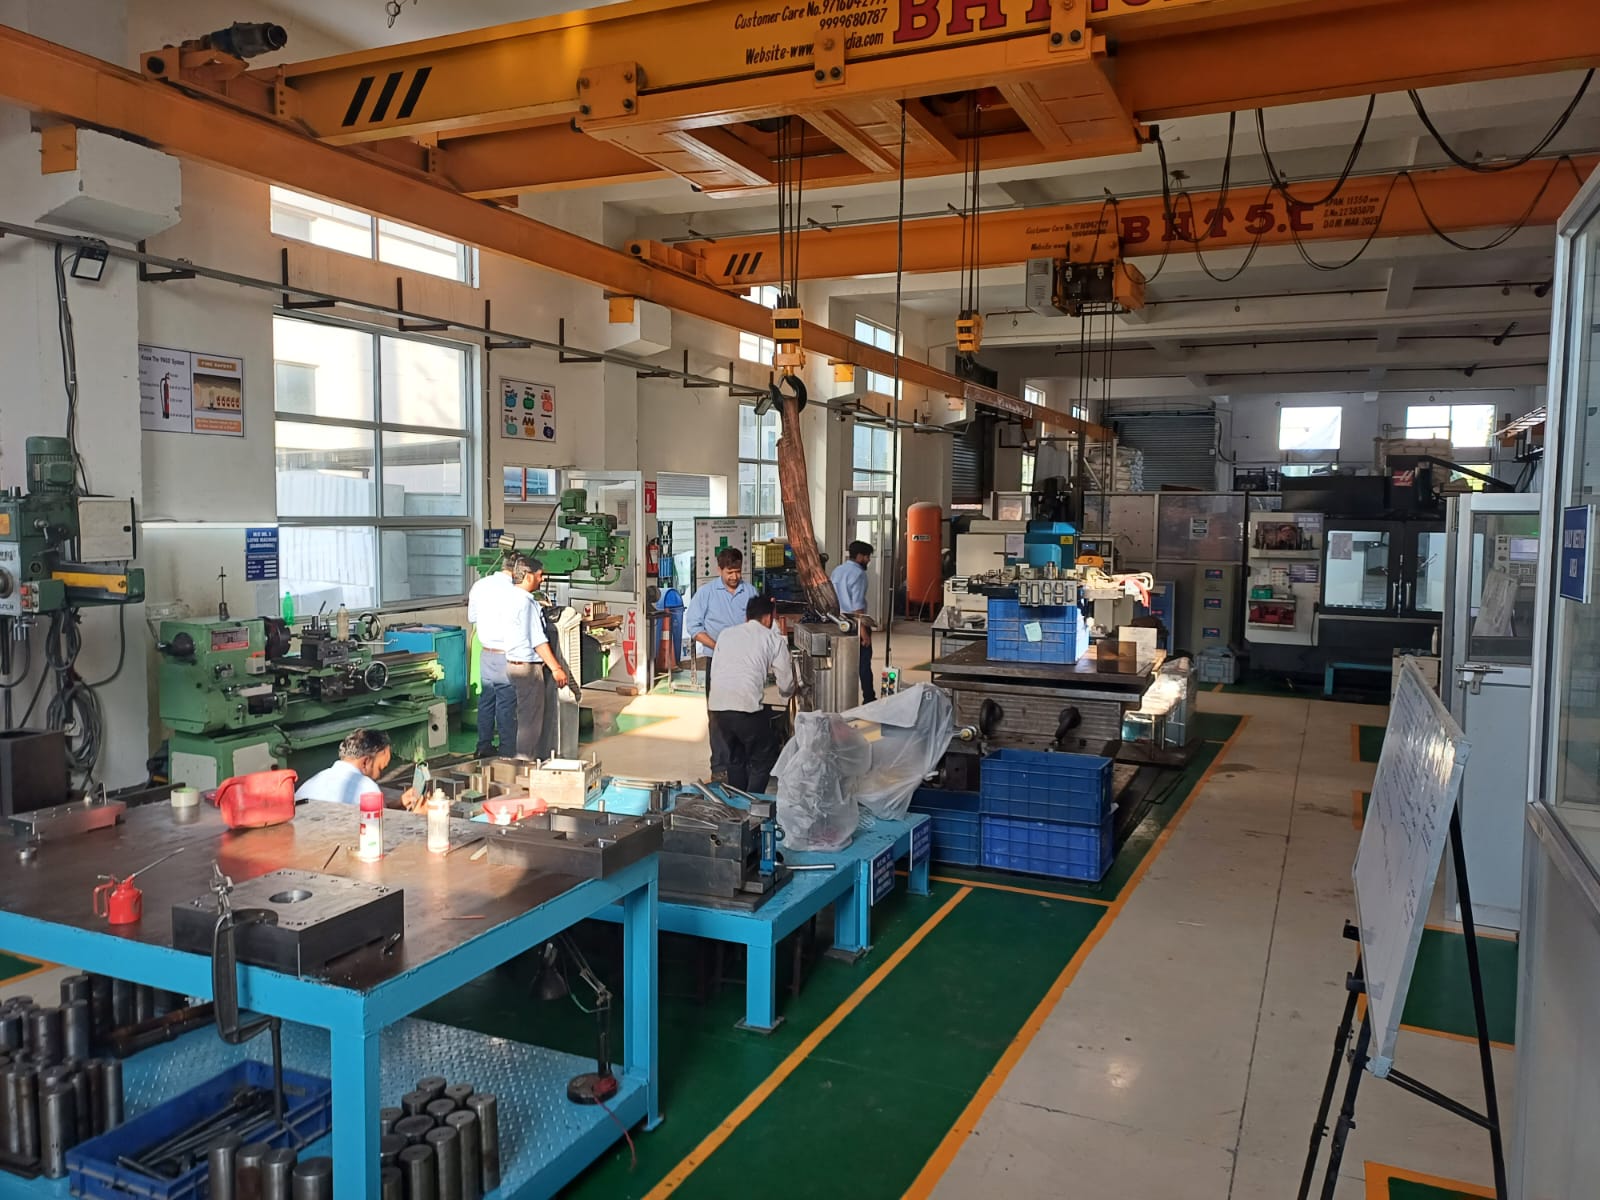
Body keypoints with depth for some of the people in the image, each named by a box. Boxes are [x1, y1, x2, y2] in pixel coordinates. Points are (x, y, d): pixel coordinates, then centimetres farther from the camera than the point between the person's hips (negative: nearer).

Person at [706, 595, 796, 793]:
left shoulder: (726, 634, 21)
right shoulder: (775, 639, 11)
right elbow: (786, 685, 12)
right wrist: (787, 693, 37)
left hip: (717, 704, 5)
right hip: (747, 704, -5)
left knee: (735, 757, 24)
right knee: (763, 759, 14)